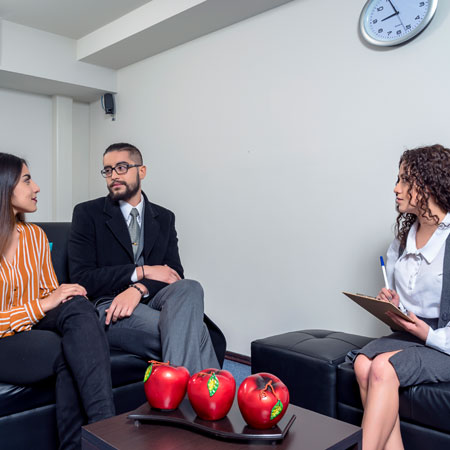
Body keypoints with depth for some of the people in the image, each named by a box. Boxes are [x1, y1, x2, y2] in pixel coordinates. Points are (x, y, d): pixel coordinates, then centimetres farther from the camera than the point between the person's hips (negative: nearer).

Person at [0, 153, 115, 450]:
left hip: (34, 327, 5)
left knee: (78, 306, -28)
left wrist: (66, 295, -10)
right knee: (68, 351, -32)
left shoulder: (35, 235, 8)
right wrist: (42, 304, -23)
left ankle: (104, 424, -35)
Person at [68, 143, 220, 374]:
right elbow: (82, 278, -4)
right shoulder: (87, 213, 6)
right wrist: (142, 271, -11)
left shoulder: (164, 218, 16)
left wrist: (139, 288, -18)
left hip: (150, 300, 4)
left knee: (190, 288, -34)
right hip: (108, 306, -4)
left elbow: (174, 272, 5)